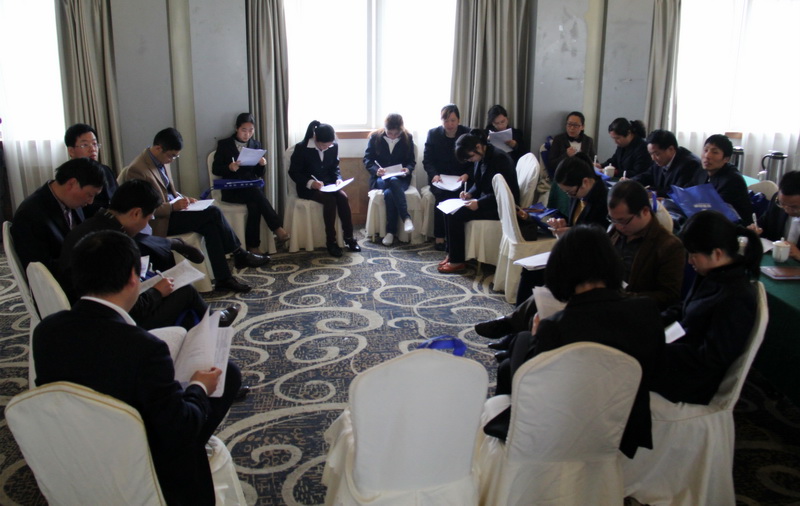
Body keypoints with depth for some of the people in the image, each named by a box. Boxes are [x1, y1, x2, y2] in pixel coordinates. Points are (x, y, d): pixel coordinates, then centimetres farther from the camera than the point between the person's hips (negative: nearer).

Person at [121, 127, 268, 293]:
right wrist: (173, 206, -26)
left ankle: (223, 278, -12)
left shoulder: (161, 161, 7)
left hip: (170, 210, 8)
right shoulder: (137, 170, -20)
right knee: (213, 212, -19)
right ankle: (239, 254, -4)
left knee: (210, 226, -16)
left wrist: (181, 199, 2)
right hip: (157, 222, -8)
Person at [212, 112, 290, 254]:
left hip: (251, 187, 3)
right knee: (256, 194, -34)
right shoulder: (224, 144, 3)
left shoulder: (256, 145, 12)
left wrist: (262, 165, -12)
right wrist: (229, 167, -21)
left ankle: (252, 246, -31)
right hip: (231, 190, -3)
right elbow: (215, 169, 0)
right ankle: (278, 229, -35)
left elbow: (259, 174, 11)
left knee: (254, 205, -33)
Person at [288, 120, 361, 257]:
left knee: (343, 197, -27)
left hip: (328, 184, 4)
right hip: (307, 187, -4)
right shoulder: (301, 148, -13)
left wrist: (338, 178, -9)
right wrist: (310, 182, -26)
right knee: (330, 199, -32)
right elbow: (293, 172, -10)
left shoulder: (334, 146, -1)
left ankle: (349, 237, -18)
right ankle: (330, 241, -25)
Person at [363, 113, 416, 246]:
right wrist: (376, 170, -20)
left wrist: (408, 169, -16)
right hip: (380, 178, 0)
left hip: (400, 179, 1)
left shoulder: (407, 138, 3)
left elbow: (412, 161, 7)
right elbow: (367, 159, 0)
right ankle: (406, 217, -38)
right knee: (392, 183, -38)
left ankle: (391, 231, -32)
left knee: (389, 193, -36)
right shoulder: (375, 137, 0)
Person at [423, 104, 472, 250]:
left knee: (456, 194, -32)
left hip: (460, 179, 0)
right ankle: (439, 237, -23)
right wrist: (434, 175, -18)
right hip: (439, 179, 0)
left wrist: (466, 175, -17)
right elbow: (427, 160, 2)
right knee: (442, 194, -31)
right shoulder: (433, 134, 3)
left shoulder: (468, 134, 2)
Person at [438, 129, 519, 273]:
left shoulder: (500, 159, -21)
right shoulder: (481, 158, 5)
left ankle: (457, 261, -10)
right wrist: (470, 193, -3)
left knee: (456, 215, -20)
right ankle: (451, 253, 0)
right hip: (485, 200, 9)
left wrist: (479, 203, -30)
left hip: (501, 206, -9)